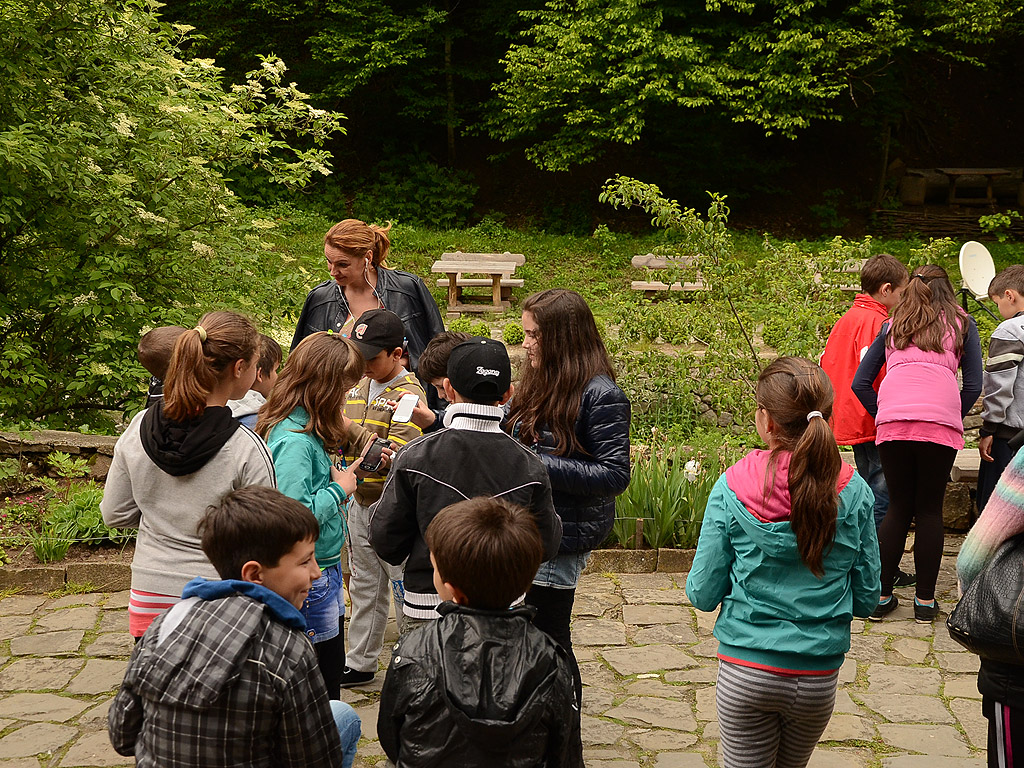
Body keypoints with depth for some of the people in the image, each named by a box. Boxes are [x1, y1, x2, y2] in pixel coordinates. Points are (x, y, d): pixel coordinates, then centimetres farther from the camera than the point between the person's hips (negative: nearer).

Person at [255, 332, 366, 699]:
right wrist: (338, 489, -18)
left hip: (324, 569, 10)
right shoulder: (294, 440, -25)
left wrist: (340, 477, 2)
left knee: (332, 669, 19)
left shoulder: (306, 427, 6)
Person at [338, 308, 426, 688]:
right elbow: (345, 442, 15)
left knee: (405, 590, -1)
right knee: (365, 587, 17)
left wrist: (352, 428, -25)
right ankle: (359, 663, 28)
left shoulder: (409, 394, -15)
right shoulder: (359, 386, 9)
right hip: (359, 503, 8)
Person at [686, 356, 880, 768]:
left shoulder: (732, 488, -13)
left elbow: (702, 594, -6)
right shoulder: (854, 492, -9)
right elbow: (866, 599, -1)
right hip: (819, 676, 2)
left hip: (745, 671, -2)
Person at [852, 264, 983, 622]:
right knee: (929, 509, 6)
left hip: (892, 421, 2)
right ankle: (925, 600, 9)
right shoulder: (961, 323, 19)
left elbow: (861, 382, 17)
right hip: (940, 422, -2)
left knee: (899, 508, 11)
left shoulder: (892, 325, 24)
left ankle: (880, 595, 11)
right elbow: (974, 385, 10)